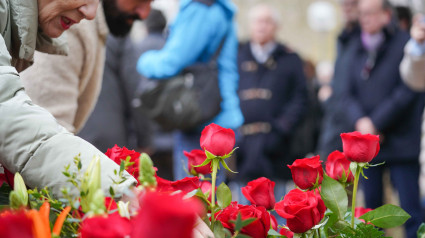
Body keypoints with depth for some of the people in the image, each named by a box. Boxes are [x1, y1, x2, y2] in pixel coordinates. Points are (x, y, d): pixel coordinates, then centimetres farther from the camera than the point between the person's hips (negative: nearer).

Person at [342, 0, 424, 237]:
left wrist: (376, 123, -12)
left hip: (401, 144, -6)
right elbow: (350, 93, 11)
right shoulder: (359, 50, 14)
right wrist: (360, 120, -9)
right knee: (371, 207, 8)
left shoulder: (405, 44, -5)